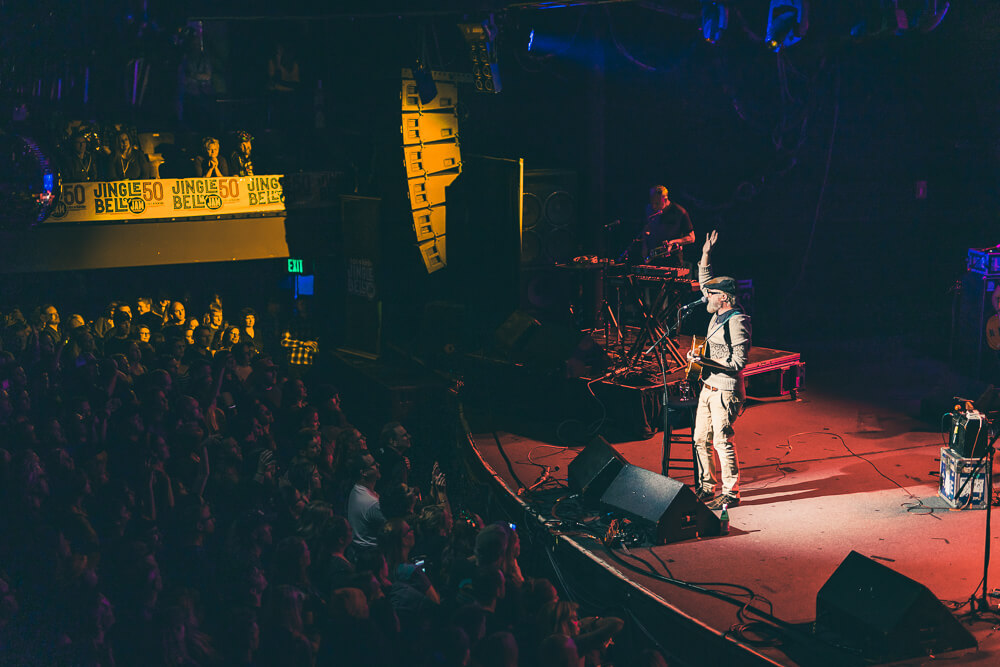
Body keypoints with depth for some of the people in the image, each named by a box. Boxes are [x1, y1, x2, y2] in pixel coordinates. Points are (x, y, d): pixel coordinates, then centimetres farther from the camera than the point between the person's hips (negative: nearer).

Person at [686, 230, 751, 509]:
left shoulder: (738, 322, -16)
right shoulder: (718, 314, 10)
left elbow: (738, 363, -19)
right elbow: (705, 283, 25)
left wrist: (705, 361, -25)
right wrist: (706, 254, 17)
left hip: (726, 390, -9)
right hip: (709, 387, 9)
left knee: (722, 441, -10)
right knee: (701, 439, 11)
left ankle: (730, 494, -4)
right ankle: (706, 487, 21)